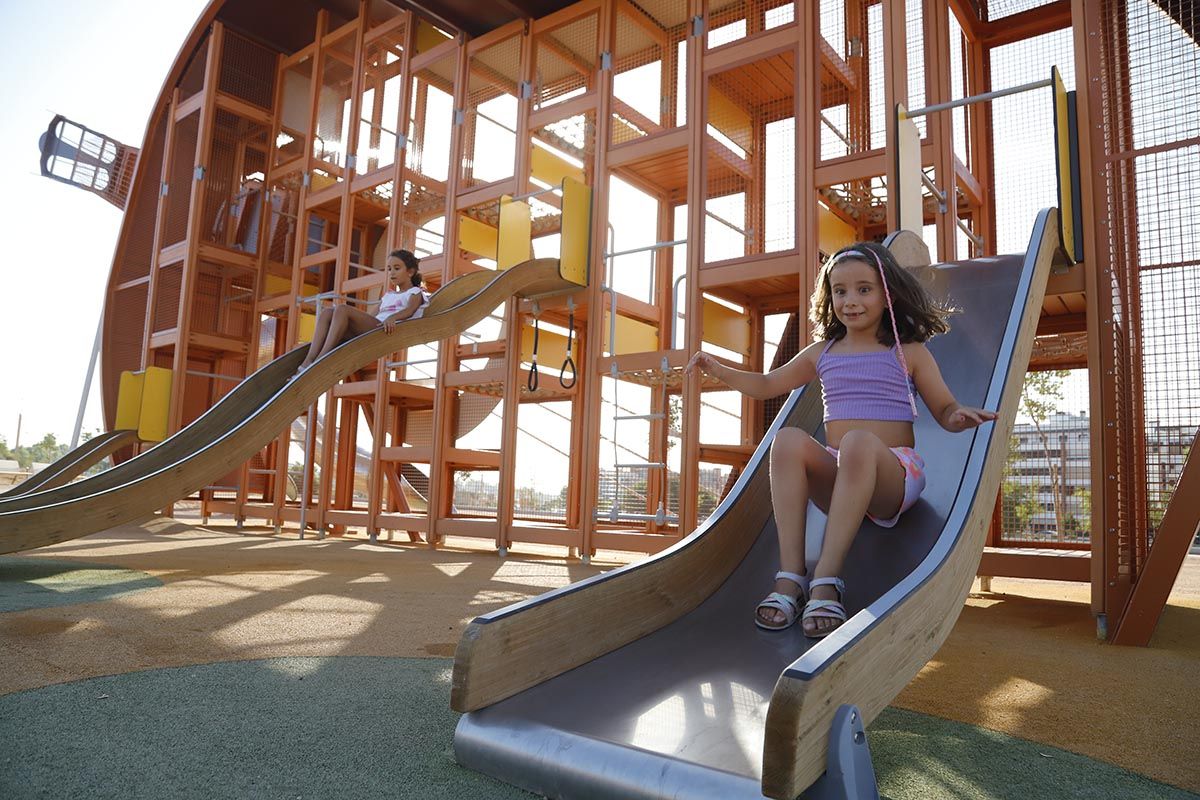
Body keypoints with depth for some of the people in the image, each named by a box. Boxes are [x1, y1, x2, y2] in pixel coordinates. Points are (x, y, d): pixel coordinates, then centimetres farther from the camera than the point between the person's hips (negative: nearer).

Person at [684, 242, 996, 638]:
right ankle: (790, 576, -34)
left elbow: (944, 410, 9)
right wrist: (719, 370, 6)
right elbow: (768, 385, 23)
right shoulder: (821, 353, 17)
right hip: (835, 479, 3)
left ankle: (826, 578, -39)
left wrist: (961, 416, -16)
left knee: (859, 441, -38)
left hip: (894, 477, -3)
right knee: (789, 439, -29)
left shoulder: (908, 352, 9)